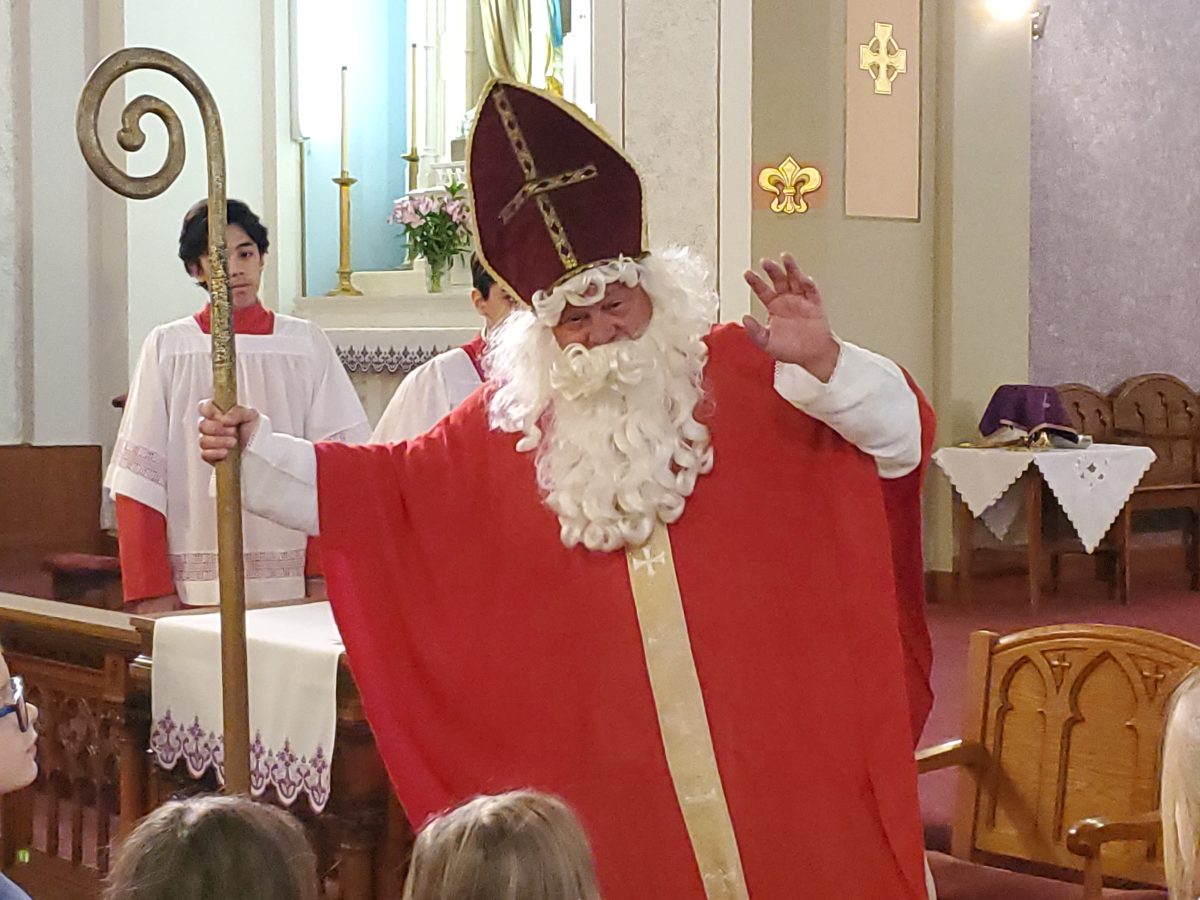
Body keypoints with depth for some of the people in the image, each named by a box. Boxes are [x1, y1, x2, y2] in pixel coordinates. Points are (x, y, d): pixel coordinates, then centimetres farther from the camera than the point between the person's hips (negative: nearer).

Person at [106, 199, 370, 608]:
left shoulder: (305, 342, 7)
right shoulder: (168, 346, 5)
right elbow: (140, 479, 2)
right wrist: (152, 590, -5)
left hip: (290, 582, 1)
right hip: (195, 586, 0)